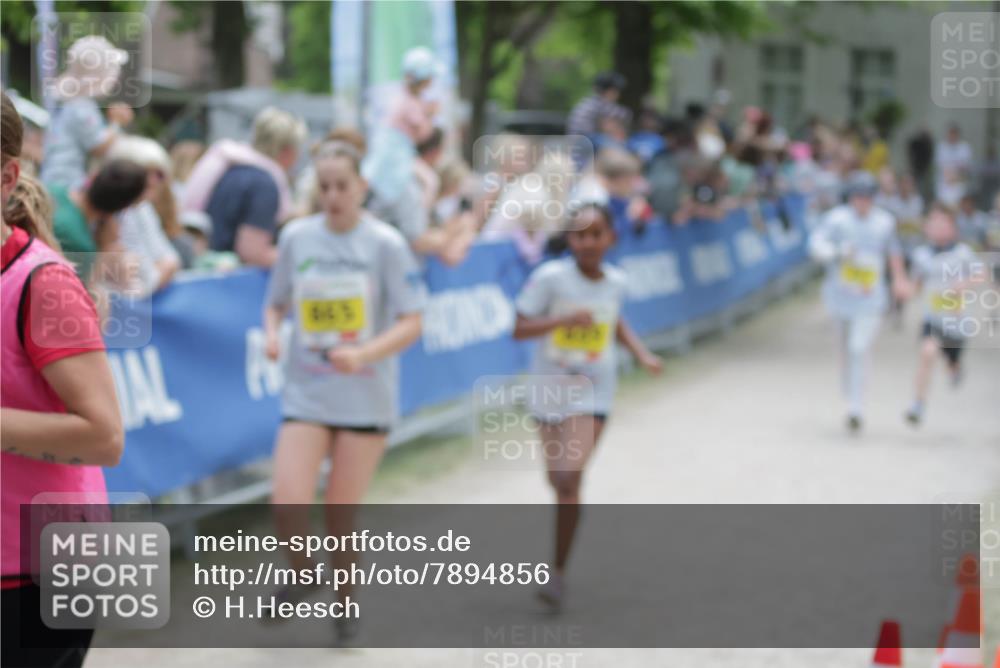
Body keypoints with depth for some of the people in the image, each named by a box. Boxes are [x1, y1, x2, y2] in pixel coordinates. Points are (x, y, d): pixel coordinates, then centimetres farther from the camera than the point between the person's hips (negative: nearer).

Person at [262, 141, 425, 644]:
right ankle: (301, 573, 20)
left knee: (340, 513, 3)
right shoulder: (297, 237, 1)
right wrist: (272, 334, -9)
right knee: (287, 504, -12)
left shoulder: (385, 244, -6)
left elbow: (411, 324, -8)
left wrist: (364, 354, -24)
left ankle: (346, 603, 28)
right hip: (305, 394, 2)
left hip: (365, 399, -2)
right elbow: (276, 303, 13)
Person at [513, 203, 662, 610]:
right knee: (558, 480, 13)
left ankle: (558, 572, -5)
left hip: (592, 394, 0)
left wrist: (641, 353, 8)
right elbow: (519, 329, -14)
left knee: (570, 479, -15)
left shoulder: (616, 282, 0)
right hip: (550, 389, 0)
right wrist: (565, 320, -27)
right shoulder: (550, 278, -12)